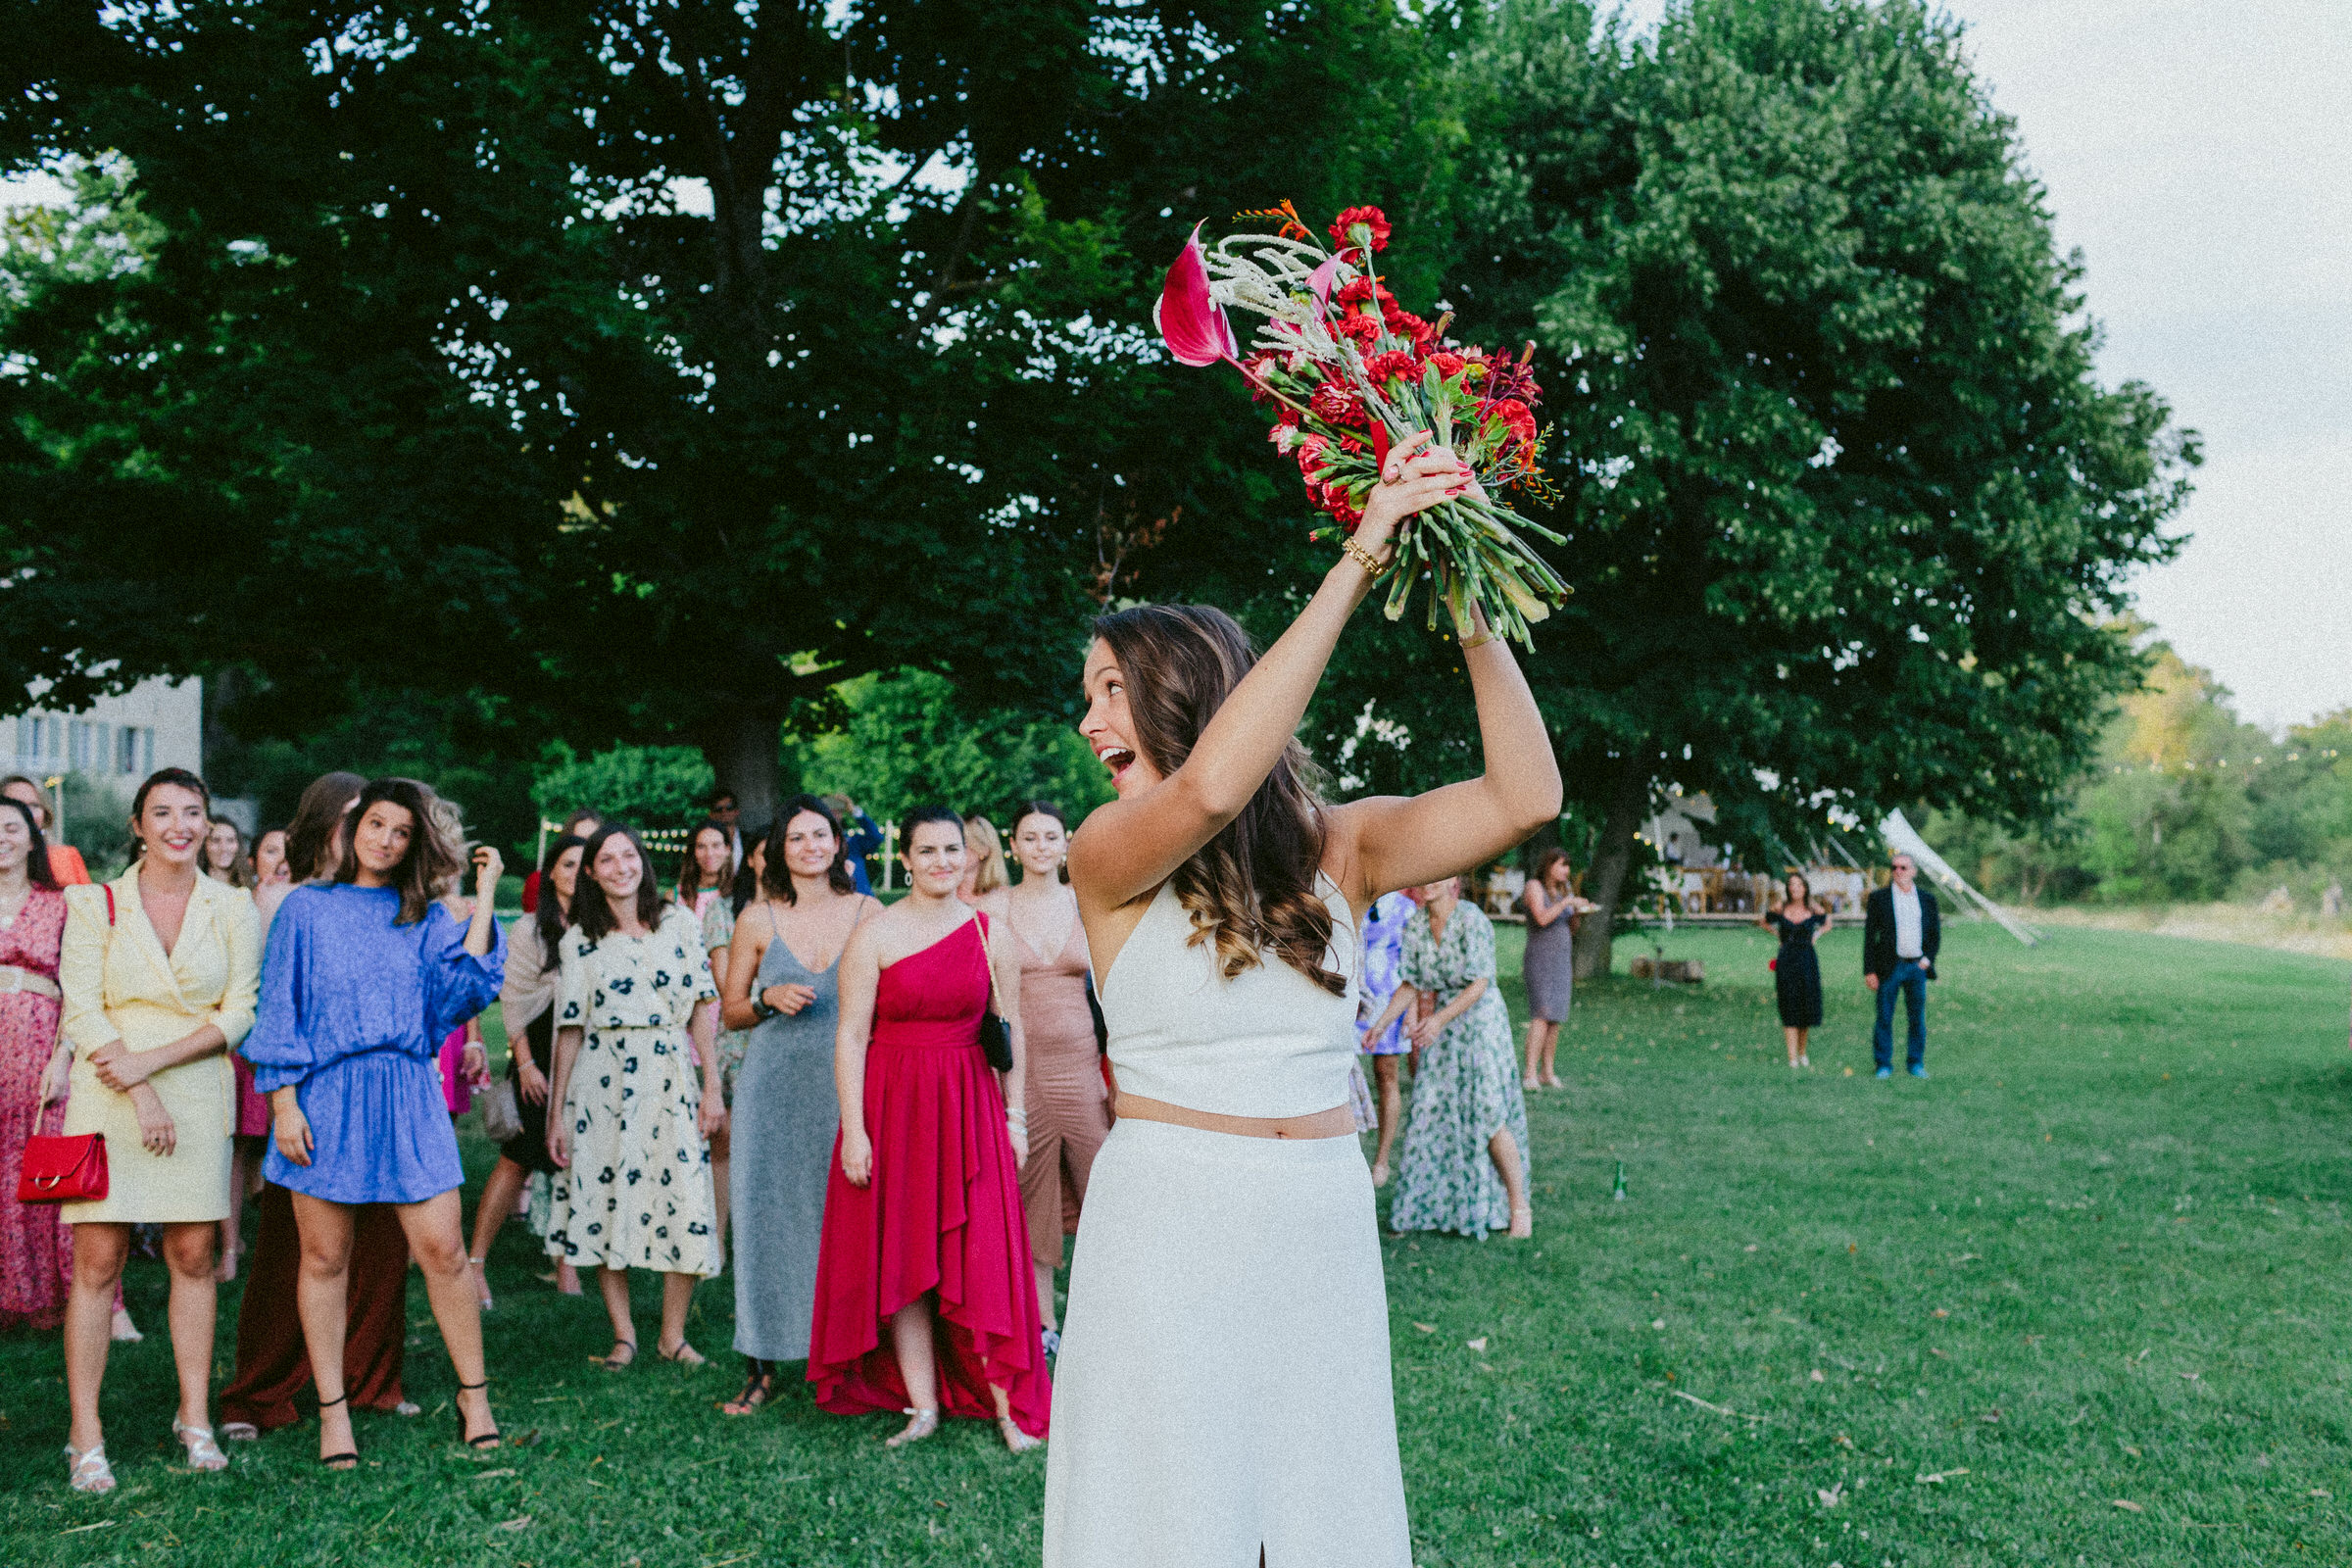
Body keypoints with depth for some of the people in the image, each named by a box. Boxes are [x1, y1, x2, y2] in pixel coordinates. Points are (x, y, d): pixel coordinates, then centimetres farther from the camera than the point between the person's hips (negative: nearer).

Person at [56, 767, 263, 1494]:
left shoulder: (232, 908, 5)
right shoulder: (96, 904, 3)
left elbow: (239, 1012, 0)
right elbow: (81, 1011, -3)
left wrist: (155, 1060, -12)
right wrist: (138, 1094, -12)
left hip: (197, 1097, 1)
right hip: (108, 1098, -1)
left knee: (194, 1255, 4)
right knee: (97, 1262, -3)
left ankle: (195, 1419, 14)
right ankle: (86, 1439, 3)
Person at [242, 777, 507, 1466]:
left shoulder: (426, 918, 10)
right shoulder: (307, 908, 6)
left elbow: (463, 992, -6)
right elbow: (279, 1008, 3)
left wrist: (483, 899, -4)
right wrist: (283, 1102, -5)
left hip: (406, 1099, 1)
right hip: (325, 1098, -1)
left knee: (442, 1249, -3)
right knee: (325, 1257, 4)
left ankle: (473, 1397, 9)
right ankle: (333, 1412, 15)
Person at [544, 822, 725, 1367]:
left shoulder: (679, 922, 5)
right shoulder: (580, 938, 5)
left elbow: (702, 1009, 5)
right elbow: (570, 1028, 5)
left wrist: (711, 1087, -1)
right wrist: (556, 1114, 2)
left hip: (669, 1077, 0)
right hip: (602, 1081, 0)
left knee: (683, 1204, -4)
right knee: (605, 1200, 2)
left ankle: (673, 1334, 10)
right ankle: (623, 1335, 16)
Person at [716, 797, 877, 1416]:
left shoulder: (867, 912, 5)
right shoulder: (757, 918, 7)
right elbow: (730, 1012, 12)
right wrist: (770, 999, -8)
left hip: (848, 1082, -1)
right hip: (775, 1084, 1)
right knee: (766, 1216, 0)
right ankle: (761, 1368, 8)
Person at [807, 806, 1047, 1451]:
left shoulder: (993, 934, 5)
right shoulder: (874, 935, -3)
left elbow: (1011, 1031, 8)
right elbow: (850, 1035, -6)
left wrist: (1015, 1116, 5)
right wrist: (853, 1128, -11)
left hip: (969, 1107, 1)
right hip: (892, 1104, -1)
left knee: (982, 1254, 0)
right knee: (900, 1256, 4)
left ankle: (1008, 1404, 7)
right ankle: (922, 1405, 13)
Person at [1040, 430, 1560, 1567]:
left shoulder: (1336, 846, 3)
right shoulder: (1106, 854, -7)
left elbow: (1524, 797, -9)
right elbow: (1206, 790, -28)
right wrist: (1357, 562, -26)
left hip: (1324, 1228, 3)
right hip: (1167, 1227, -3)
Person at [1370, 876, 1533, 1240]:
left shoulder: (1471, 919, -18)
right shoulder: (1415, 925, 0)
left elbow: (1480, 984, -20)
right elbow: (1411, 984, 7)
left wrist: (1439, 1019, -29)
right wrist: (1382, 1022, -3)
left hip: (1481, 1021, -6)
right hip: (1440, 1029, 6)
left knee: (1488, 1117, -7)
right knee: (1431, 1114, 5)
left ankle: (1518, 1206, 7)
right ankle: (1438, 1203, 18)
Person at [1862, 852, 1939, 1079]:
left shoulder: (1927, 899, 10)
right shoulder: (1878, 898, 1)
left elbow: (1935, 934, 15)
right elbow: (1869, 936, 0)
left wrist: (1927, 959, -1)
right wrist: (1869, 971, -6)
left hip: (1917, 966, 2)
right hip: (1888, 966, -2)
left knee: (1917, 1017, 6)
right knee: (1884, 1018, 1)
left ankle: (1916, 1063, 18)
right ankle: (1884, 1065, 10)